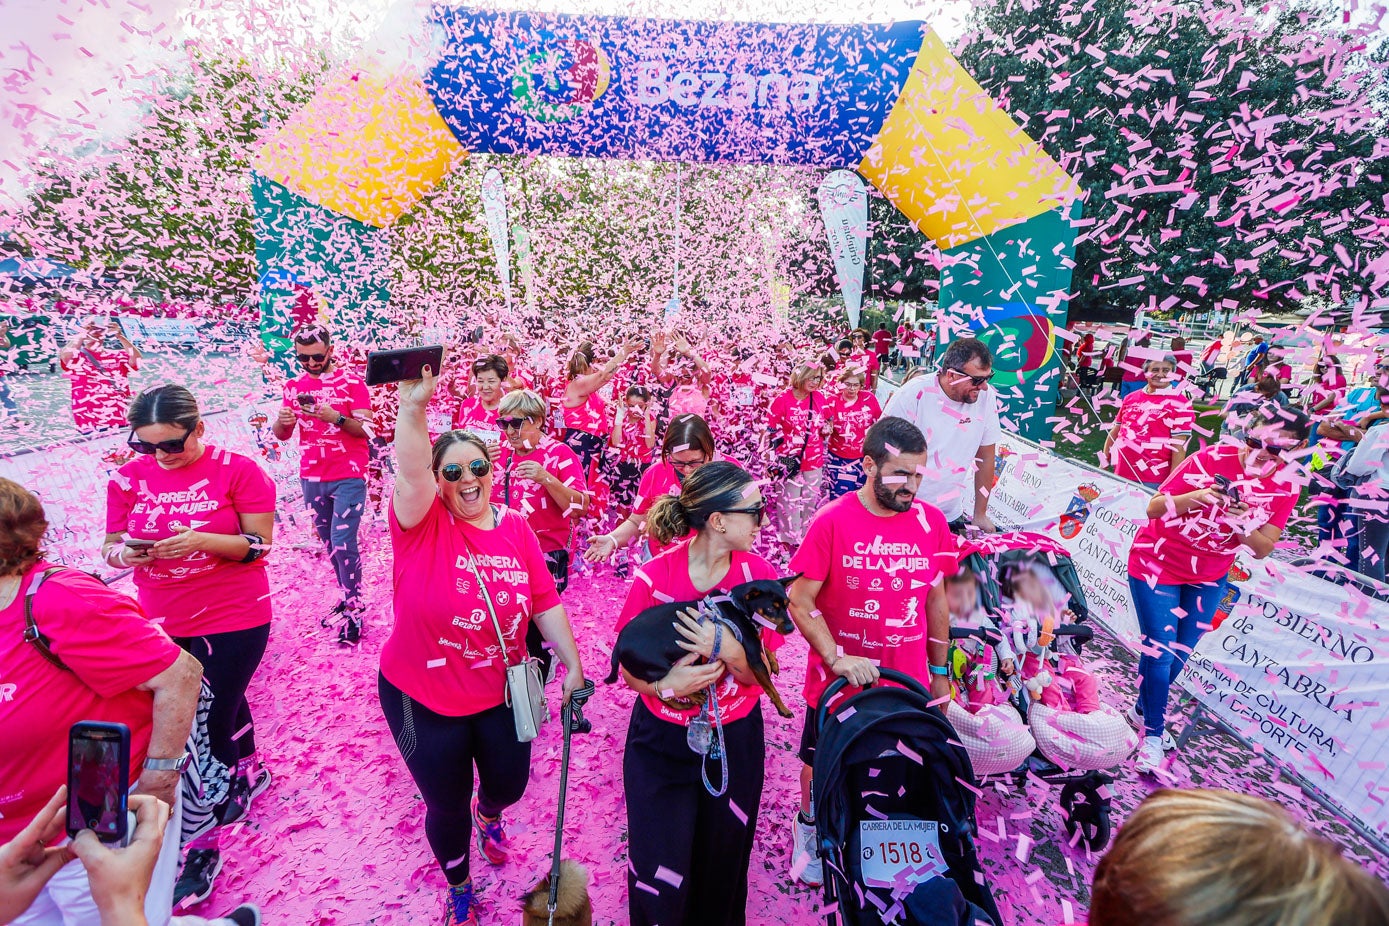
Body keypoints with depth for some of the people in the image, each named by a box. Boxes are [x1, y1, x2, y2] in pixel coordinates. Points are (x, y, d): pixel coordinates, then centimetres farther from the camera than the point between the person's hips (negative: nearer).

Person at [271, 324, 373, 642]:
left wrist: (336, 417, -28)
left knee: (343, 543, -10)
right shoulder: (294, 386, 8)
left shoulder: (351, 381, -5)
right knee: (329, 543, 11)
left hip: (348, 477, -5)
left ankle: (355, 611, 1)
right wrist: (282, 422, -14)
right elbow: (282, 436, 8)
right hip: (311, 479, 5)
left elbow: (365, 429, -10)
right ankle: (349, 598, 25)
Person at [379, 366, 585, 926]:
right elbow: (409, 472, -38)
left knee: (509, 785, 20)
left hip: (500, 692, 3)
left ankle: (488, 815, 60)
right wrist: (414, 404, -52)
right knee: (447, 804, 16)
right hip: (422, 698, -2)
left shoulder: (515, 528, -7)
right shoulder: (422, 524, -16)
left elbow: (545, 603, -4)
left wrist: (573, 667, -2)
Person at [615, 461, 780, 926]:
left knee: (723, 866, 22)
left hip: (735, 743, 2)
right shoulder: (652, 578, -19)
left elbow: (761, 674, -10)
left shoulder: (761, 576, -13)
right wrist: (664, 684, -30)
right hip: (660, 744, -2)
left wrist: (726, 648, -30)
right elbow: (628, 669, -10)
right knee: (659, 876, 9)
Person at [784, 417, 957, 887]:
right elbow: (800, 602, -14)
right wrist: (836, 659, -21)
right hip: (838, 680, -2)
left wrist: (939, 671, 12)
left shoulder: (931, 522, -6)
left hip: (907, 682, 3)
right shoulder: (832, 521, -18)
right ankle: (810, 831, 48)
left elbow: (936, 601, 5)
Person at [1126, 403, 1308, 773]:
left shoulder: (1286, 486, -8)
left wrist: (1244, 524, -30)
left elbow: (1263, 549, -9)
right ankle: (1153, 735, 15)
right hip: (1157, 563, -4)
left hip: (1209, 577, 5)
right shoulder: (1211, 460, -22)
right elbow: (1154, 507, -22)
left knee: (1180, 654, 13)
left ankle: (1144, 709, 38)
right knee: (1159, 651, -5)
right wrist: (1194, 497, -40)